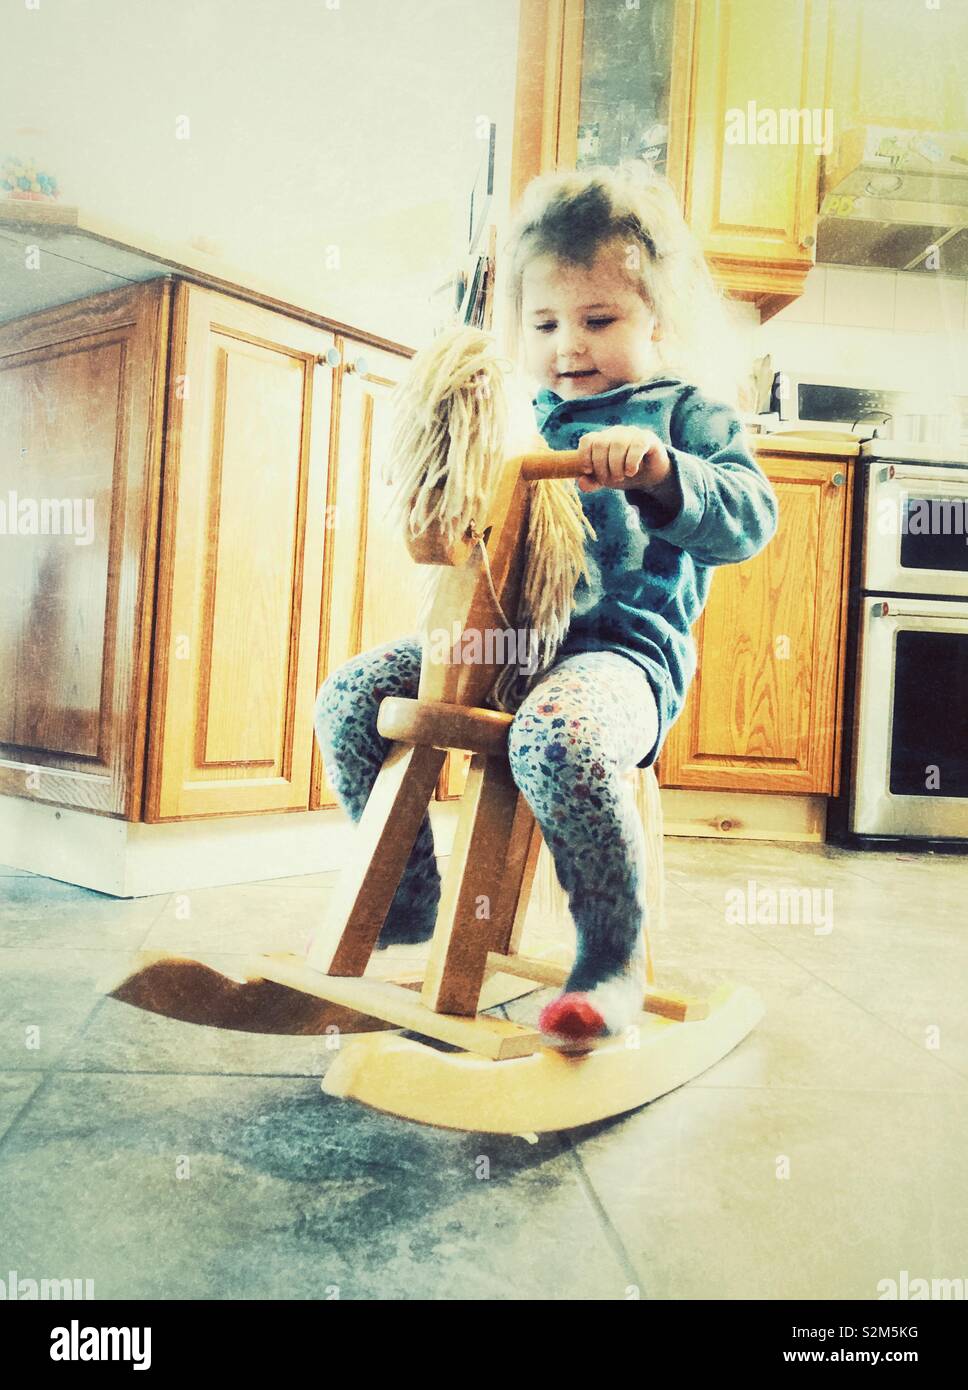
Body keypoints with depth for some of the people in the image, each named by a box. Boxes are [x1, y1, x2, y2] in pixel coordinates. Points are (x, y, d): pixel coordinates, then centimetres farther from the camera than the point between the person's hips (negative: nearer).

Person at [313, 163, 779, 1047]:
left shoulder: (684, 410, 8)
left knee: (556, 733, -39)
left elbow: (749, 518, -8)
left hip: (625, 644, -6)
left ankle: (613, 960, -18)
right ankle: (406, 904, 9)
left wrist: (659, 470, -26)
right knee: (350, 697, -7)